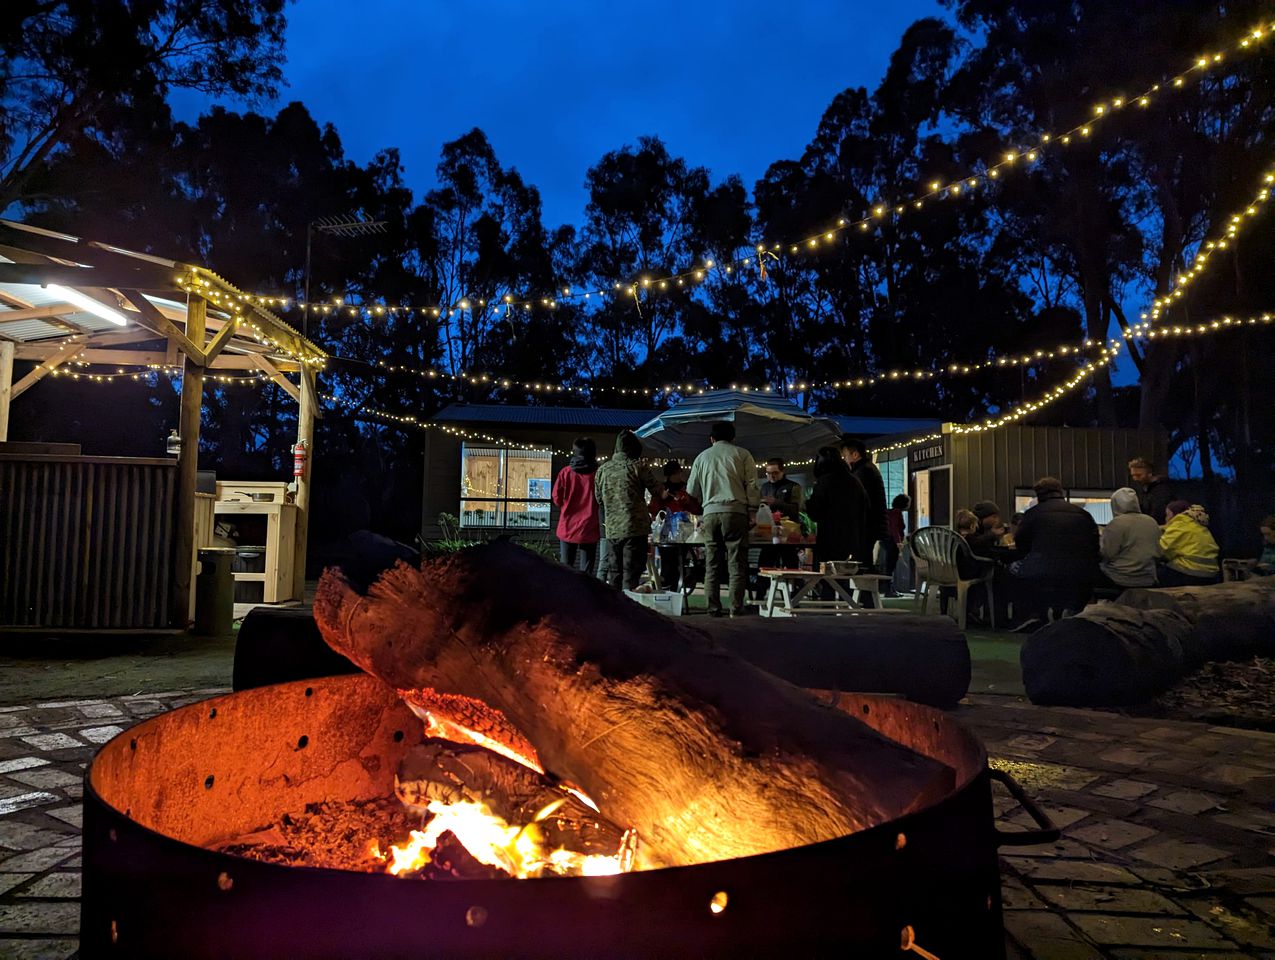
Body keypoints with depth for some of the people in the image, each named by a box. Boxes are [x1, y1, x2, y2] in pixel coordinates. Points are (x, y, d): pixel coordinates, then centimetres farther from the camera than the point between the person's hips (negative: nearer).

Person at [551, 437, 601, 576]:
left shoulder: (565, 472, -6)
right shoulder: (597, 473, -9)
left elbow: (556, 498, -1)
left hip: (567, 528, 1)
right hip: (589, 529, -1)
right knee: (587, 572, 5)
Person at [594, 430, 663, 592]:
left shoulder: (602, 469, 9)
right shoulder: (637, 467, -6)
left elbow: (599, 498, 18)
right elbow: (658, 491, 2)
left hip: (611, 529, 5)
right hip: (635, 529, -5)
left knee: (614, 574, 12)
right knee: (631, 574, -3)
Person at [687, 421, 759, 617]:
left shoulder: (702, 457, 14)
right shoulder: (742, 454, 7)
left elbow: (692, 491, 18)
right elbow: (752, 485, -1)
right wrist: (753, 512, 1)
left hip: (710, 513, 2)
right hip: (735, 511, -2)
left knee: (712, 564, 6)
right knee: (736, 563, -1)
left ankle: (713, 608, 4)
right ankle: (736, 608, -5)